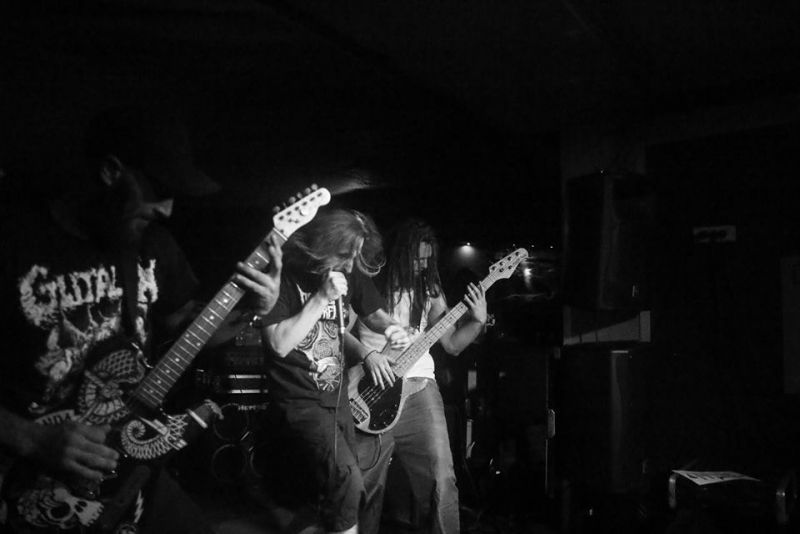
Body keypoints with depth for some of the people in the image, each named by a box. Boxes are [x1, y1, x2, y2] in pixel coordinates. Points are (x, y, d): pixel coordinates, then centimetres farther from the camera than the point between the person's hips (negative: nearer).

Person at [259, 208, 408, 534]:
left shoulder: (351, 274, 0)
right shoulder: (285, 276, -17)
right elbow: (279, 343, -23)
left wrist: (388, 328, -8)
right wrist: (322, 297, -27)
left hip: (337, 397, 7)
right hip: (298, 400, -7)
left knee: (330, 486, 17)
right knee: (346, 481, -21)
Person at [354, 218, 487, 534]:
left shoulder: (429, 290, 9)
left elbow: (452, 344, 10)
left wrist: (478, 320, -6)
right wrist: (368, 354, -16)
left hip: (418, 388, 2)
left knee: (441, 478, -5)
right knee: (364, 485, 6)